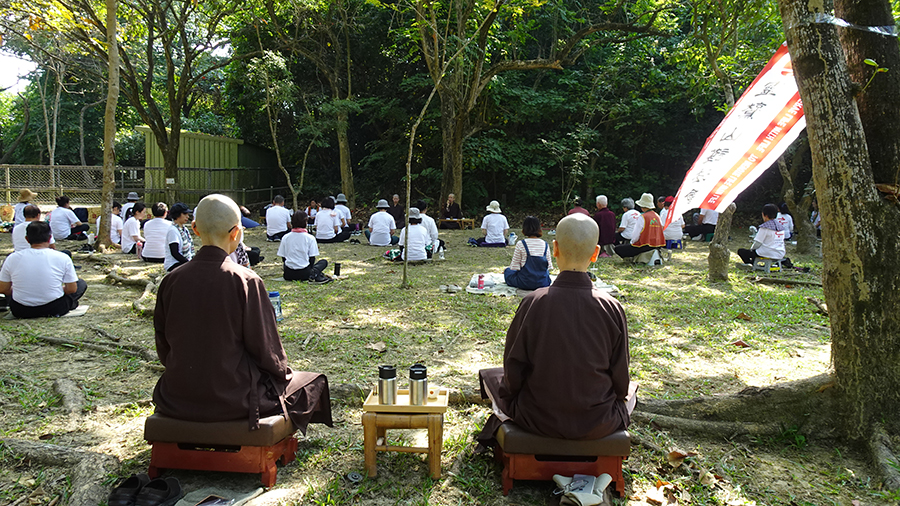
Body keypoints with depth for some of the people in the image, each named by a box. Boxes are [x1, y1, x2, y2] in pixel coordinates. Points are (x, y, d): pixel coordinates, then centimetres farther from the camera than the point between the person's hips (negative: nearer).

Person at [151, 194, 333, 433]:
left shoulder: (171, 280, -5)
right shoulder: (245, 281, -18)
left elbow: (163, 348, 4)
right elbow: (265, 347, -12)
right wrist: (282, 370, 8)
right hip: (233, 398, -5)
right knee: (314, 383, 18)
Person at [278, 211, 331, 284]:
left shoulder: (285, 237, 3)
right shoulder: (310, 238, -6)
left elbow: (283, 258, 6)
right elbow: (312, 259, -3)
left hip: (288, 275, 2)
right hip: (304, 273, -2)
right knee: (324, 262, 22)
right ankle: (314, 273, -8)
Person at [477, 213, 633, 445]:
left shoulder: (533, 302, -18)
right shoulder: (612, 308, -15)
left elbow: (514, 369, -8)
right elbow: (620, 381, -5)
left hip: (539, 420, -1)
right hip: (599, 426, 1)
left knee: (491, 376, 25)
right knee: (629, 391, 33)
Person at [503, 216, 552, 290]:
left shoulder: (520, 244, -13)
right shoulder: (545, 245, -3)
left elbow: (514, 267, -10)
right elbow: (549, 266, 2)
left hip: (524, 283, -2)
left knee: (507, 271, 25)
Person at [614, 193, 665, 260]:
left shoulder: (642, 217, -15)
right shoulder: (657, 216, 7)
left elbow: (635, 236, -16)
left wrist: (631, 243, 5)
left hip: (645, 246, -8)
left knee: (618, 249, -5)